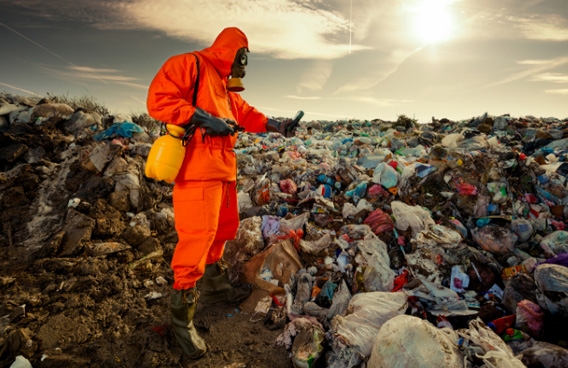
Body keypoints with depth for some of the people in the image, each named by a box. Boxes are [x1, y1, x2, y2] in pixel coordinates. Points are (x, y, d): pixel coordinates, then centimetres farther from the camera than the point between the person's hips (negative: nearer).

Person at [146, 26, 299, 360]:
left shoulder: (226, 85, 24)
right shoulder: (189, 64, -4)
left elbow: (246, 114, 25)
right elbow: (158, 99, -15)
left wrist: (276, 126, 11)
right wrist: (203, 119, -20)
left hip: (224, 168, 10)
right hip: (198, 169, -10)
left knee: (222, 229, 19)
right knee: (197, 237, -10)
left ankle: (214, 285, 40)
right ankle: (182, 318, 5)